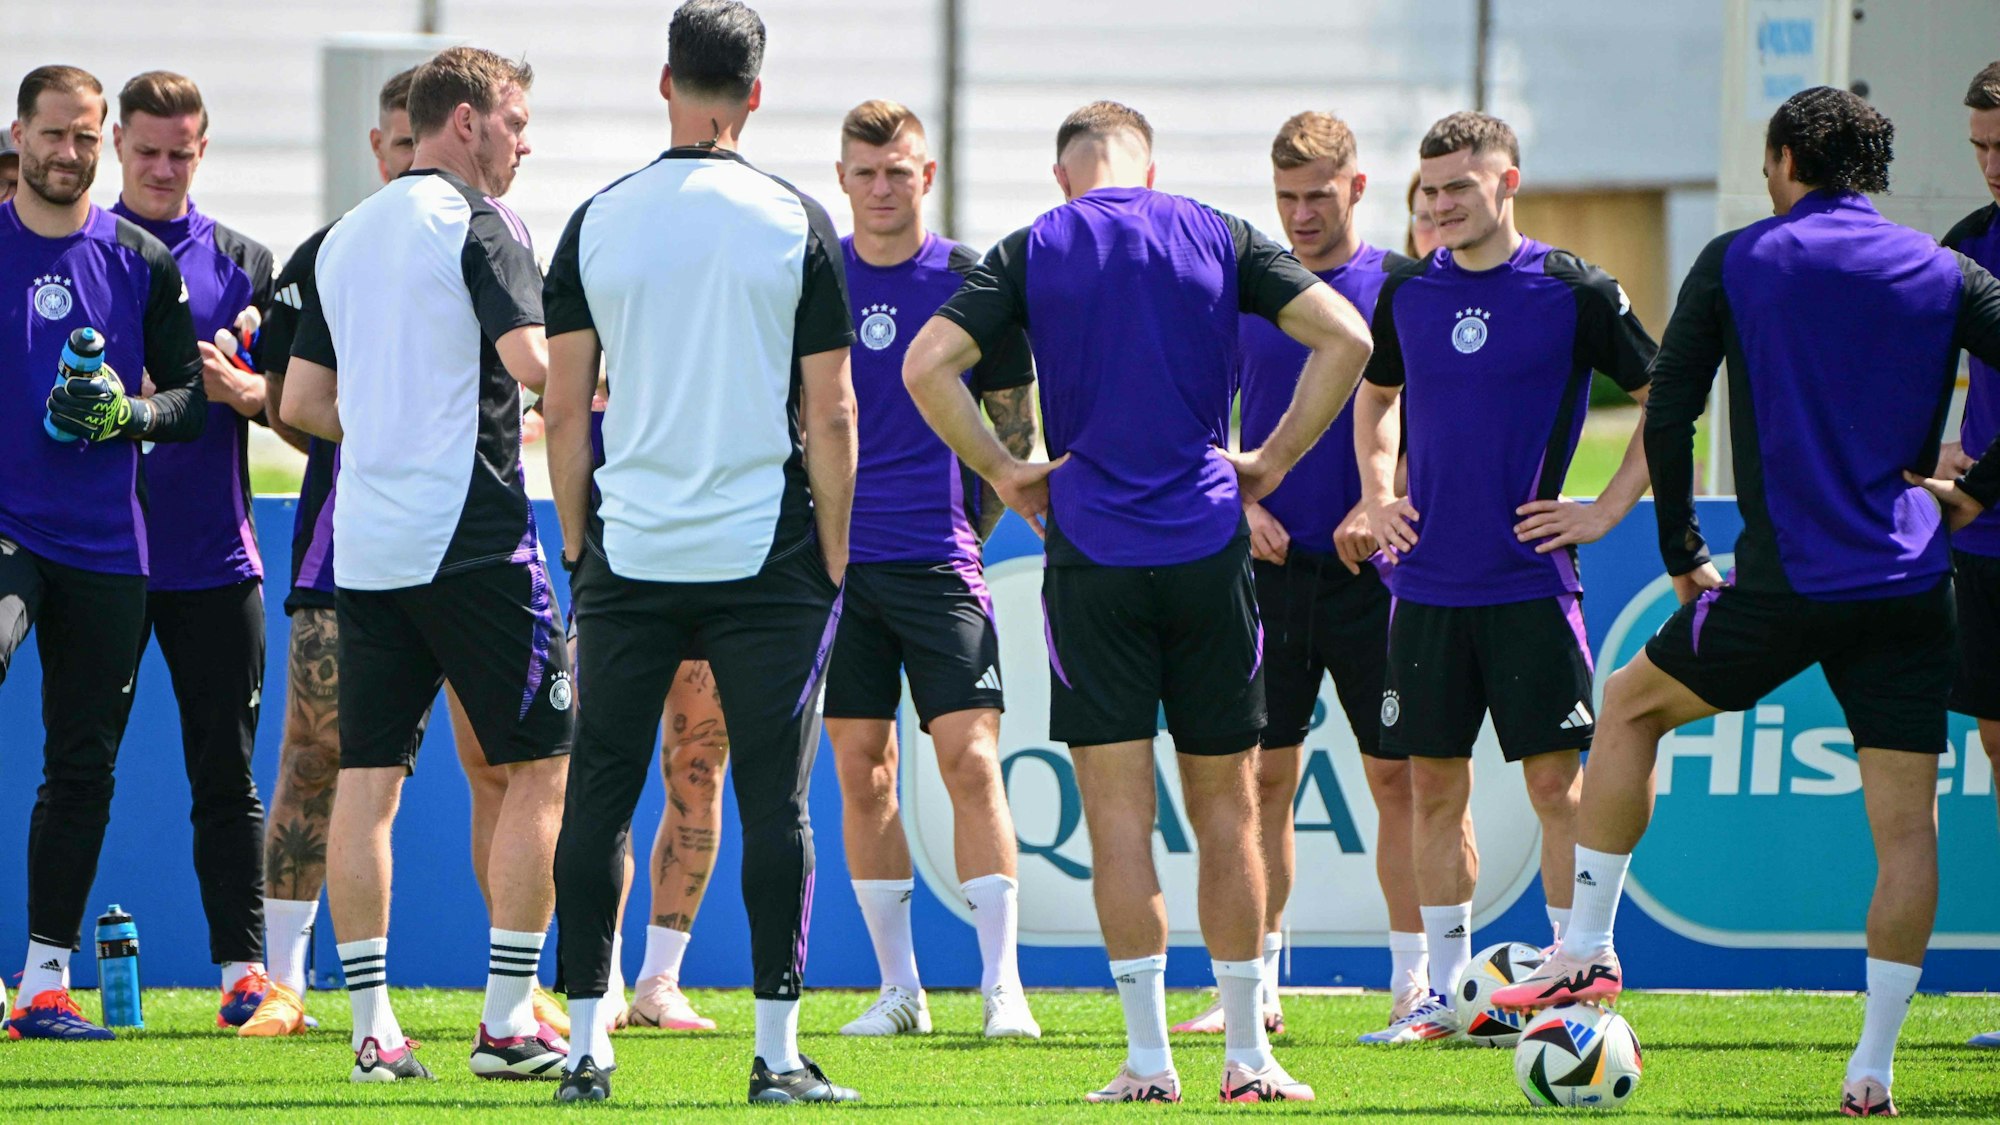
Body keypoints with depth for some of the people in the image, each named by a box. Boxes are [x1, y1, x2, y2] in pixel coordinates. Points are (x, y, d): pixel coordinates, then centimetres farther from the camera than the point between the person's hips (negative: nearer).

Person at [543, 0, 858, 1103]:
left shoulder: (597, 222, 2)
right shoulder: (797, 224, -3)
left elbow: (563, 405, 3)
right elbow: (831, 413, -3)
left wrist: (576, 543, 11)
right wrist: (833, 561, 4)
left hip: (628, 556, 2)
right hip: (767, 553, -2)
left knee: (600, 794, 7)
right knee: (773, 800, 1)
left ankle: (584, 1042, 5)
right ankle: (777, 1049, -2)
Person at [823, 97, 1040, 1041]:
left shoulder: (970, 280, 2)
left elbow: (1015, 424, 9)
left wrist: (968, 526, 5)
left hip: (938, 562, -2)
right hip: (838, 563, 2)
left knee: (970, 760, -10)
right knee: (862, 775, 3)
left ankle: (1002, 987, -8)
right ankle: (898, 989, 10)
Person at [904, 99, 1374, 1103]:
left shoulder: (1032, 250, 3)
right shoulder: (1218, 238, 5)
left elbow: (928, 364, -8)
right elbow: (1343, 335, -2)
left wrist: (1005, 475, 2)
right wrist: (1272, 462, 4)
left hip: (1091, 557, -1)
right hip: (1208, 550, 1)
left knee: (1119, 810, 0)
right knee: (1225, 806, 8)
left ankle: (1149, 1059, -4)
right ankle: (1247, 1057, 11)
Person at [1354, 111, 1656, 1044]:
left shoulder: (1573, 290, -6)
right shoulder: (1407, 293, 7)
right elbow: (1375, 395, 27)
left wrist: (1608, 510, -5)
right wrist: (1377, 494, 14)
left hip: (1531, 578, -4)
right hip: (1427, 580, 4)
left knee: (1555, 781, -5)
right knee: (1433, 786, 6)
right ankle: (1445, 993, 13)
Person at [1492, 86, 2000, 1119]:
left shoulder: (1738, 264, 4)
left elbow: (1666, 414, 0)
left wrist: (1681, 551, 11)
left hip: (1784, 581, -1)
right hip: (1910, 587, 1)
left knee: (1630, 705, 21)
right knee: (1907, 823, 3)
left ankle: (1588, 949, 19)